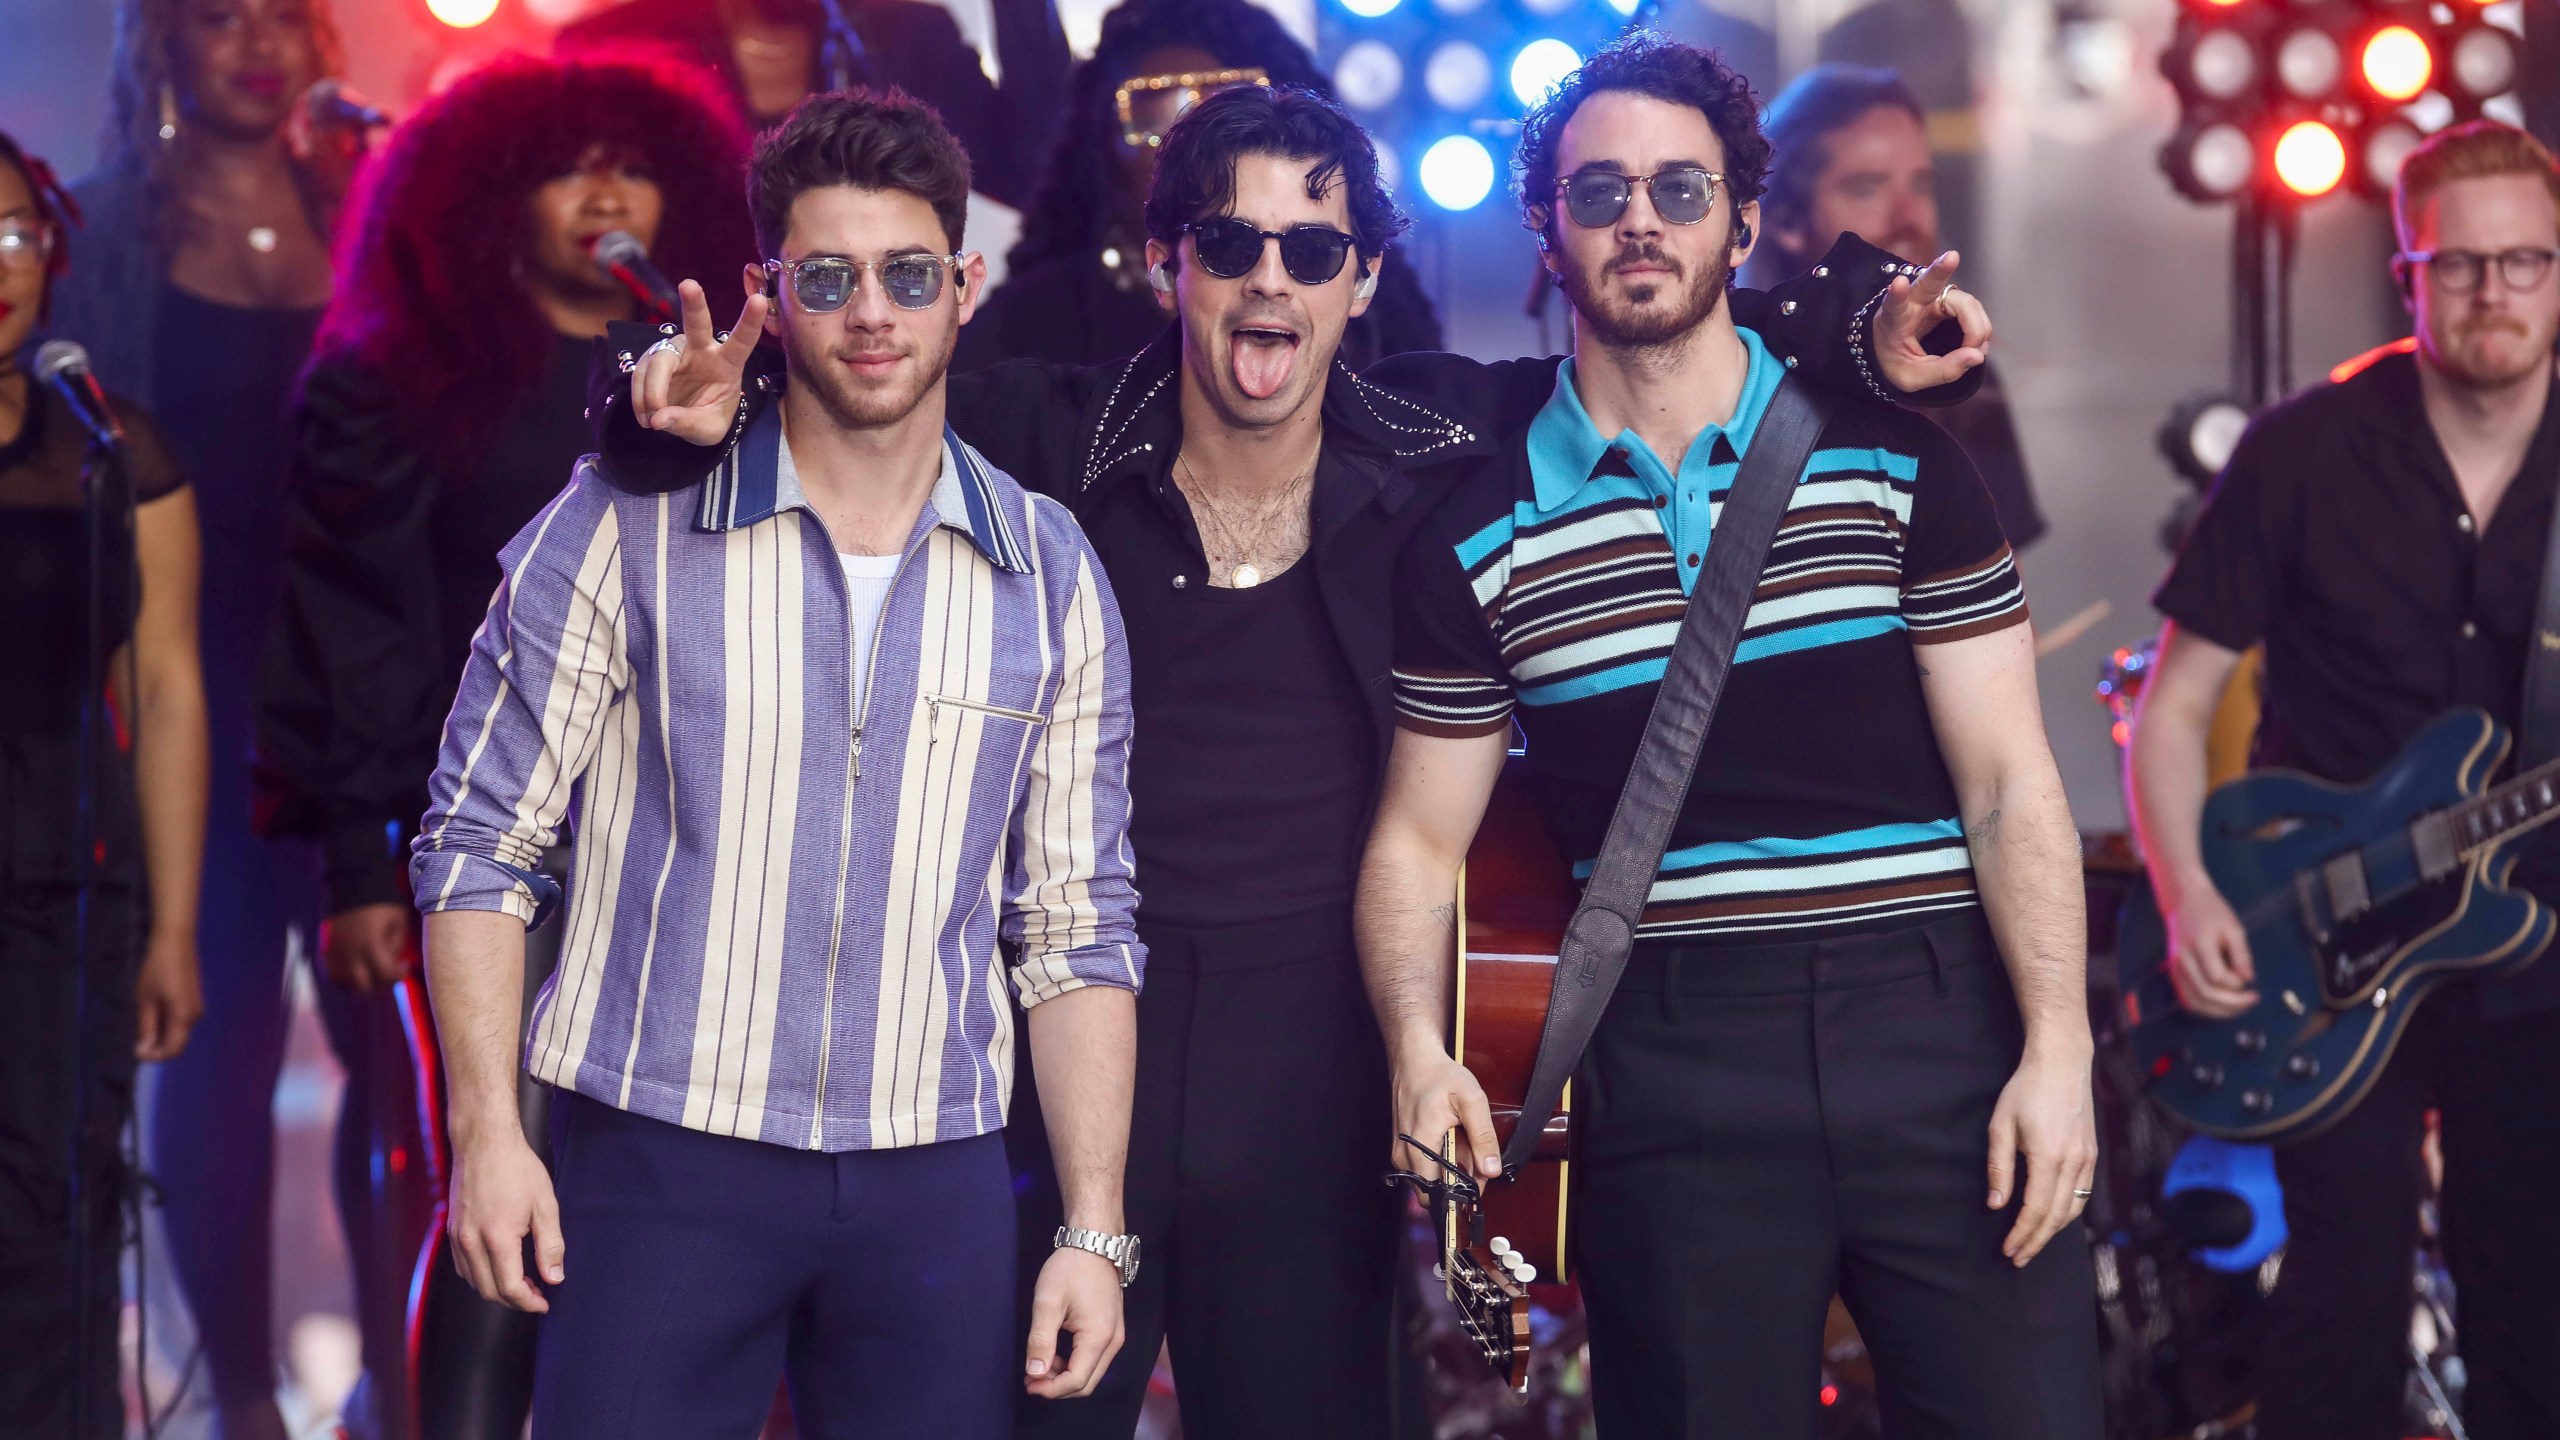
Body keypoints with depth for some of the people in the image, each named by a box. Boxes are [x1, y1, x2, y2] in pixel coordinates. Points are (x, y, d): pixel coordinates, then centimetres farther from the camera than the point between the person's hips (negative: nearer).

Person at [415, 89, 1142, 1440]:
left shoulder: (1050, 573, 6)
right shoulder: (625, 526, -2)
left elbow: (1074, 925, 8)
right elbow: (480, 838, 1)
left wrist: (1093, 1230, 3)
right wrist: (485, 1131, -8)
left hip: (935, 1188, 2)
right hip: (659, 1167, -2)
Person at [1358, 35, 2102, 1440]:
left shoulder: (1892, 456, 4)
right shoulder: (1480, 530, 6)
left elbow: (2009, 782, 1)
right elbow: (1420, 836, 8)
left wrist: (2055, 1049, -10)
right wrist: (1419, 1053, -11)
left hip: (1939, 1040, 0)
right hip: (1670, 1078, 0)